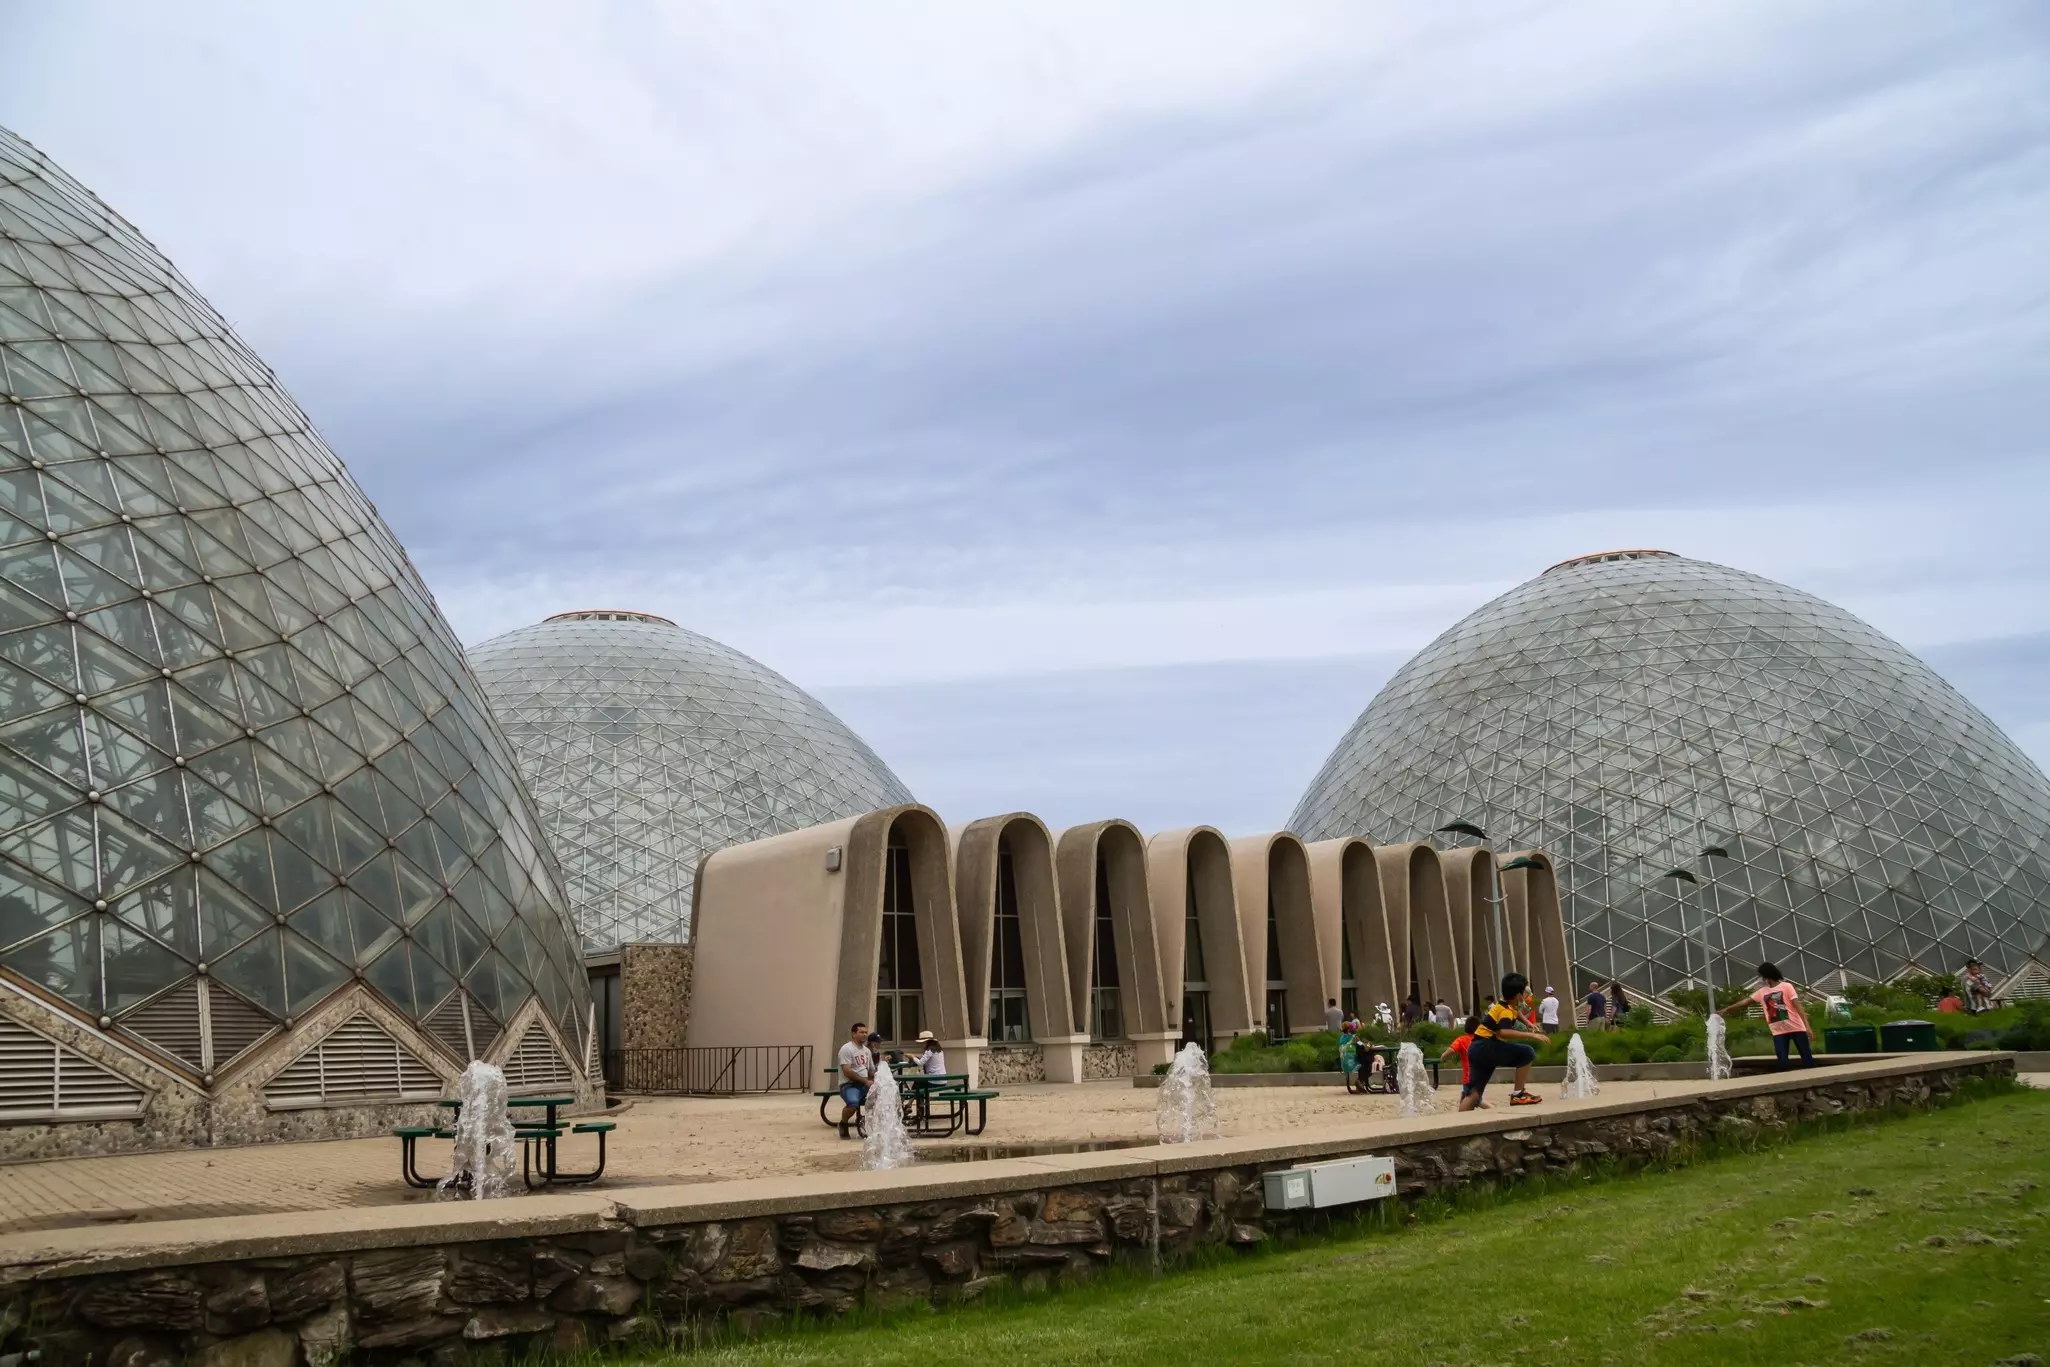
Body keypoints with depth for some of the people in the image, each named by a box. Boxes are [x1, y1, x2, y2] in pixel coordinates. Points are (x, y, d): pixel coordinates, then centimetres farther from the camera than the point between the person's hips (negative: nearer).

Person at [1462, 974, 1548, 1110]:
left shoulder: (1504, 1004, 14)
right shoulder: (1506, 1011, -15)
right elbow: (1503, 1032, -35)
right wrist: (1530, 1035, -34)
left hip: (1476, 1049, 10)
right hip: (1485, 1047, -10)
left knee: (1475, 1091, 9)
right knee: (1527, 1053, -13)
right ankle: (1518, 1094, -11)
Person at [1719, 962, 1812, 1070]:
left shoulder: (1786, 986, -4)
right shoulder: (1762, 992, 11)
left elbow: (1797, 1006, -9)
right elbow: (1745, 1002, 15)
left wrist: (1807, 1025, -16)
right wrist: (1726, 1010, 12)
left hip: (1796, 1027, -4)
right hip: (1779, 1032, 4)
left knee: (1807, 1058, 0)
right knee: (1782, 1062, -2)